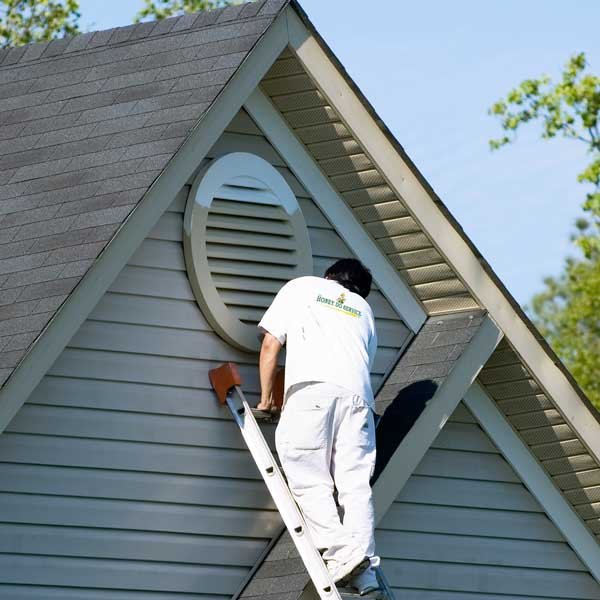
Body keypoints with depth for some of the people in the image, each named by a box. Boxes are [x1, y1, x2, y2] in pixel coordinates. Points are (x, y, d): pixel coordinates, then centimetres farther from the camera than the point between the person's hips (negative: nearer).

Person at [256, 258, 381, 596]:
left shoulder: (301, 287, 26)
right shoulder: (364, 308, 35)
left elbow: (271, 345, 18)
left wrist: (266, 398, 24)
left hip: (311, 388, -3)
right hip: (357, 394, 3)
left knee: (310, 480, -4)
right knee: (355, 483, -3)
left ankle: (340, 554, -20)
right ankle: (365, 568, -15)